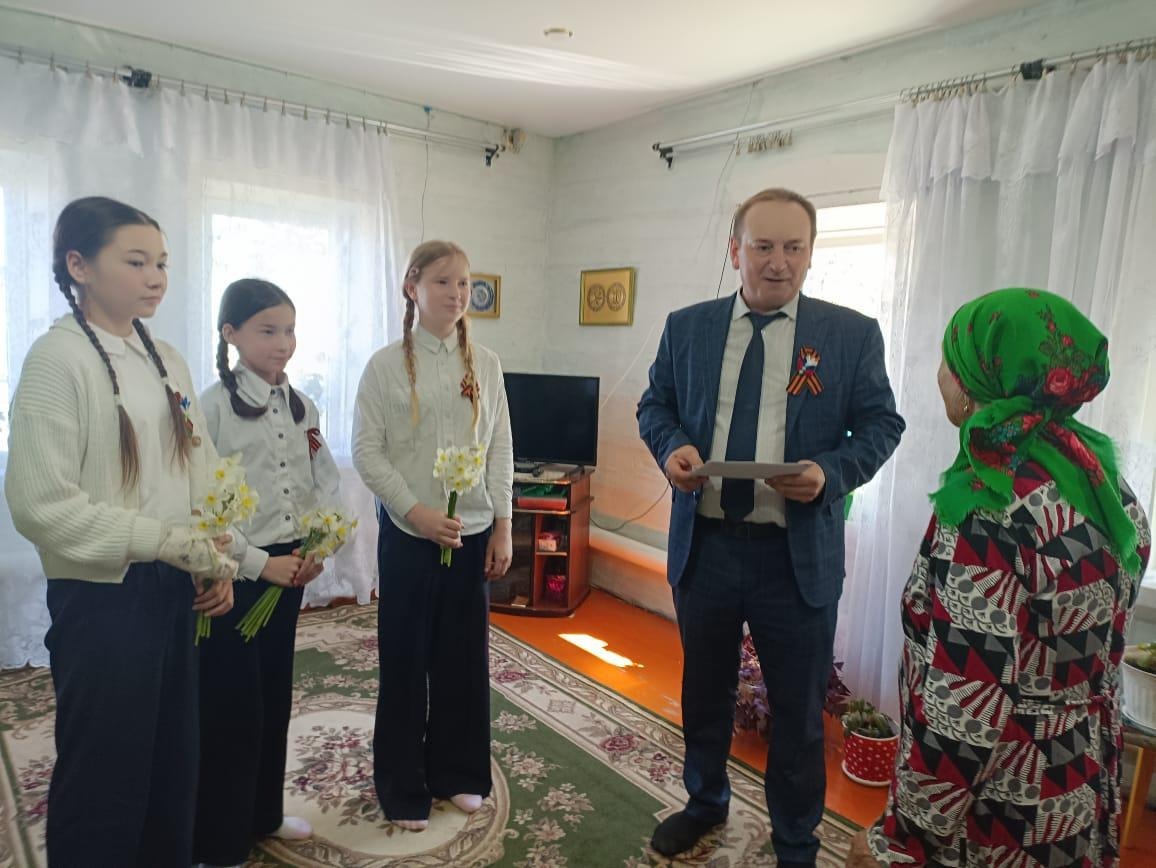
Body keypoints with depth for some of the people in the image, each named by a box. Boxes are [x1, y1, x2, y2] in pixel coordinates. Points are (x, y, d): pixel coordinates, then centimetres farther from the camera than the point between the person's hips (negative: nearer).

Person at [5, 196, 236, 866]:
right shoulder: (59, 358, -12)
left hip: (174, 592, 6)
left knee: (175, 766, 18)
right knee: (105, 780, 10)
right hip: (103, 599, -6)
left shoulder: (166, 359, 7)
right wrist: (170, 541, -19)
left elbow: (203, 470, 9)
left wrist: (218, 563, -2)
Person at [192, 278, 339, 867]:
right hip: (234, 572, -6)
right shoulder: (212, 406, -12)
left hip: (289, 568, 6)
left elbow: (326, 483, 8)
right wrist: (258, 563, -18)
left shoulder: (301, 406, 5)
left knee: (274, 695, 18)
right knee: (230, 704, 5)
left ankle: (264, 813, 38)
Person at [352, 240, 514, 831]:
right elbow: (367, 451, -6)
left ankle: (457, 771, 33)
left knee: (465, 655, 12)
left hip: (473, 532, 3)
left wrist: (502, 528, 0)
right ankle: (403, 786, 28)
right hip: (408, 532, -2)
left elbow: (500, 448, 3)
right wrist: (416, 512, -16)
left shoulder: (485, 364, 3)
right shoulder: (386, 365, -4)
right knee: (406, 659, 9)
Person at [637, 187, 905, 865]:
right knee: (704, 691, 22)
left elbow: (881, 425, 0)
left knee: (799, 713, 13)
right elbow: (655, 404, 10)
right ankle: (706, 803, 49)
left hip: (799, 555, -2)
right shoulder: (687, 326, 3)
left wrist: (831, 473, -18)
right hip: (703, 546, 3)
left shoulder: (853, 334, -3)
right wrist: (671, 445, -11)